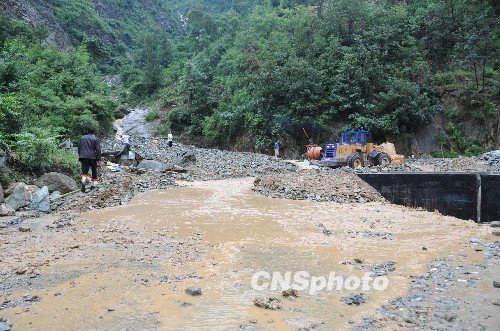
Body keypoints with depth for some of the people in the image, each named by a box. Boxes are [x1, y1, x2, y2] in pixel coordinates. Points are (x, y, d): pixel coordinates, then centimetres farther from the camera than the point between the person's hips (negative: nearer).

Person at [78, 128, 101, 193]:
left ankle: (83, 183, -28)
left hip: (83, 157, 3)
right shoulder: (95, 139, -1)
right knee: (94, 171, 14)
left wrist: (80, 157, 25)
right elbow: (98, 150, -7)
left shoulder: (82, 138, 13)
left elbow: (79, 149, 17)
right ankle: (93, 184, 18)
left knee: (84, 172, -3)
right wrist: (98, 159, -4)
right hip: (92, 158, -2)